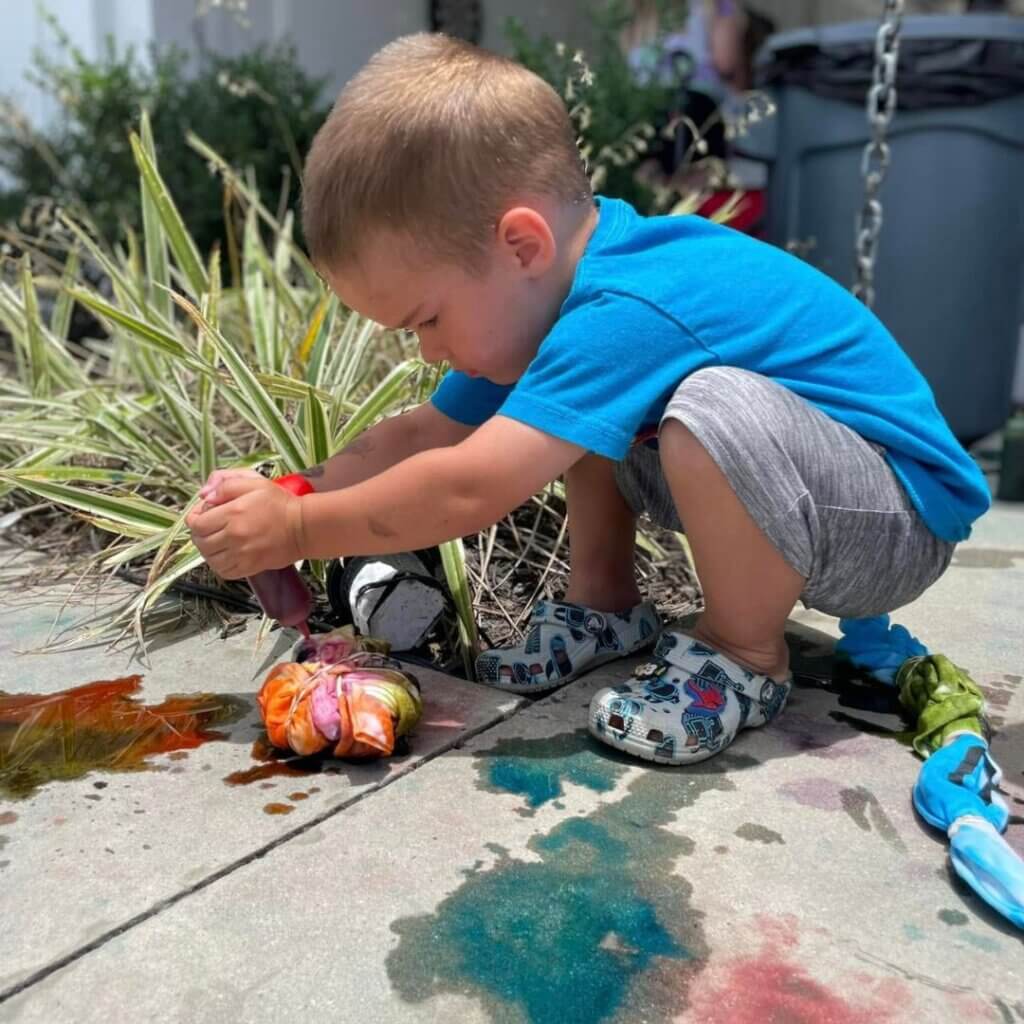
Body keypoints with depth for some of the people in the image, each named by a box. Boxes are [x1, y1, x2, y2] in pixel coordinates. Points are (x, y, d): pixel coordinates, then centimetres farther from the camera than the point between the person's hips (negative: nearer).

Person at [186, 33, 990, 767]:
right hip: (769, 487, 8)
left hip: (904, 519, -8)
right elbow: (424, 436, 1)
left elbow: (467, 488, -36)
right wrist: (283, 499, -8)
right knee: (576, 413, 5)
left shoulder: (622, 315, -31)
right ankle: (606, 602, 8)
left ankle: (747, 654, -12)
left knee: (717, 408, -36)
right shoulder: (567, 279, -2)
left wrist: (297, 531, -24)